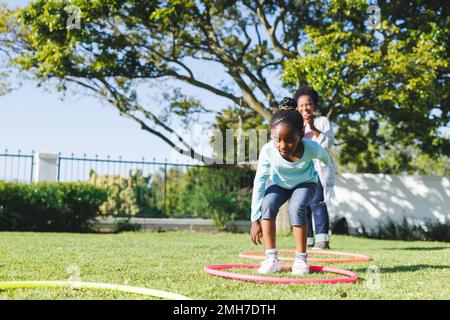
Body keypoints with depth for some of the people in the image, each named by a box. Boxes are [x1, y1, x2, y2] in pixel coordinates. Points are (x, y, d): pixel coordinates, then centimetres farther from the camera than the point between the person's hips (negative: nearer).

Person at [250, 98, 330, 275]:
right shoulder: (268, 150, -35)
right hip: (279, 183, 2)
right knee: (267, 206, -24)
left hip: (305, 183, -1)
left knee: (296, 208, -28)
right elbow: (259, 183, -28)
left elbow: (325, 158, -10)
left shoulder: (311, 148, -35)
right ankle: (271, 258, -16)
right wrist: (255, 220, -28)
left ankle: (301, 259, -14)